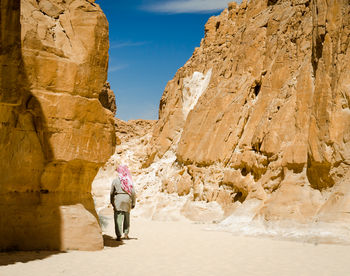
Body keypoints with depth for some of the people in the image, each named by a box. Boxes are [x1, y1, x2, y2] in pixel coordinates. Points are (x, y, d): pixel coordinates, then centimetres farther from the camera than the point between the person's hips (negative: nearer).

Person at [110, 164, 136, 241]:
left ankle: (119, 236, -7)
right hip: (127, 200, 2)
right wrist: (133, 203, 7)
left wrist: (112, 202, 13)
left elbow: (112, 192, 1)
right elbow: (133, 192, -2)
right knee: (127, 217, 19)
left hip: (118, 199, -2)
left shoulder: (115, 180, -3)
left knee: (118, 218, -1)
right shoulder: (129, 180, -1)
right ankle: (126, 234, 26)